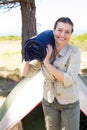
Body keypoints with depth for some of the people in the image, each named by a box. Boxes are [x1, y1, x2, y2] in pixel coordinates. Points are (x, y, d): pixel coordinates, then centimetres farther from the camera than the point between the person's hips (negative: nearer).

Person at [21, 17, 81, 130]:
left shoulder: (74, 52, -17)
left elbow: (68, 80, -26)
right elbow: (24, 72, 0)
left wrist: (47, 63, -26)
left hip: (69, 103, -3)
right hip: (49, 101, 4)